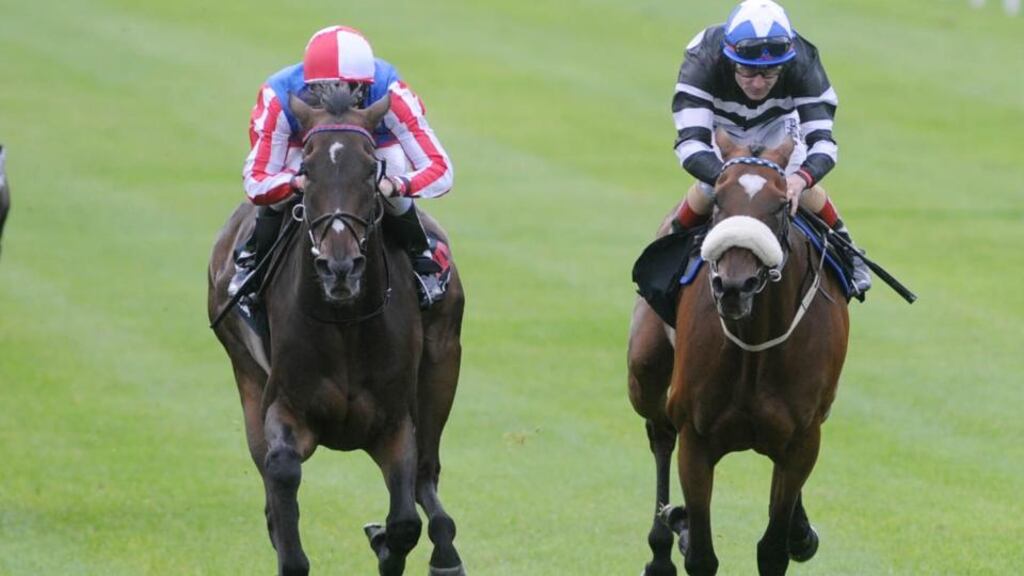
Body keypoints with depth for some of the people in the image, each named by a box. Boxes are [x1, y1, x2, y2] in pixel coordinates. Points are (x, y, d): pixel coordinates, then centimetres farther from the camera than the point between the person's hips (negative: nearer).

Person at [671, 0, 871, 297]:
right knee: (709, 188, -19)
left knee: (801, 189, -14)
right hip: (720, 125, -1)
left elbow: (821, 139, -41)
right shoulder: (703, 60, -43)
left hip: (776, 122, 1)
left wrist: (801, 178, -63)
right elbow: (690, 142, -49)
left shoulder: (802, 64, -38)